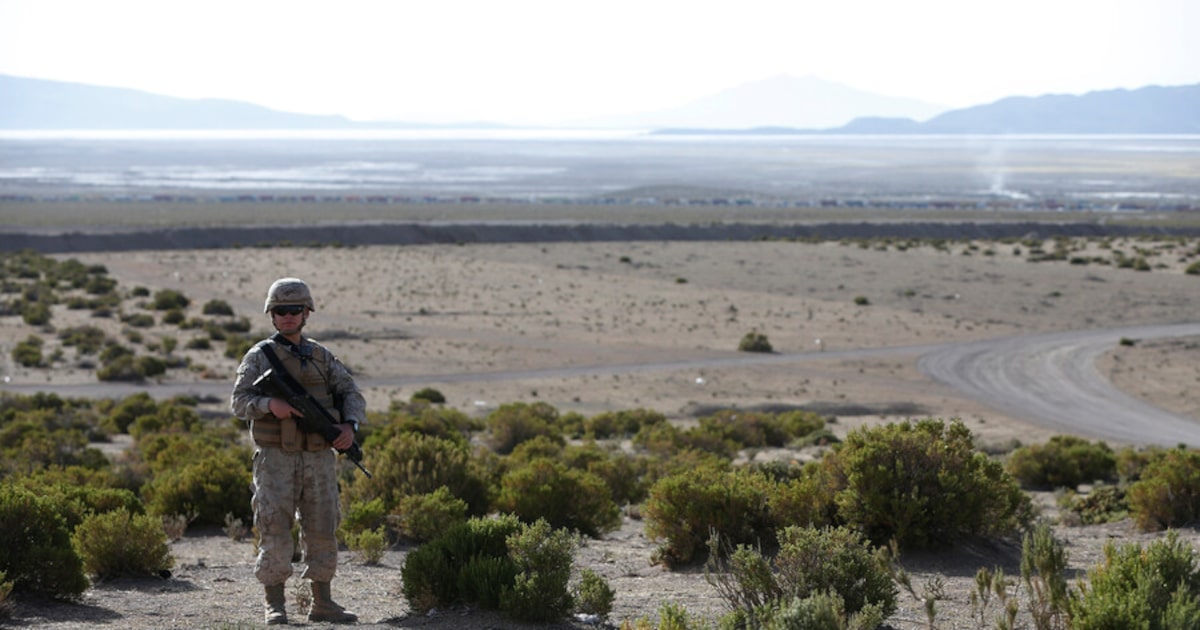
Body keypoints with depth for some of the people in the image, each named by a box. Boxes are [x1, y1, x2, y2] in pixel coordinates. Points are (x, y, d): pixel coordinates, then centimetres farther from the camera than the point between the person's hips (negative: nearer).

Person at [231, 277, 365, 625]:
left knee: (322, 530, 6)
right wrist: (270, 404, -26)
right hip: (276, 458, -4)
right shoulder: (260, 356, 1)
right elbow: (240, 401, -6)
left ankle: (322, 603, 14)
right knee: (275, 530, -7)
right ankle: (275, 606, -1)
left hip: (319, 459, 4)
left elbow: (351, 394, 9)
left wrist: (349, 426, -11)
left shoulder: (322, 357, 12)